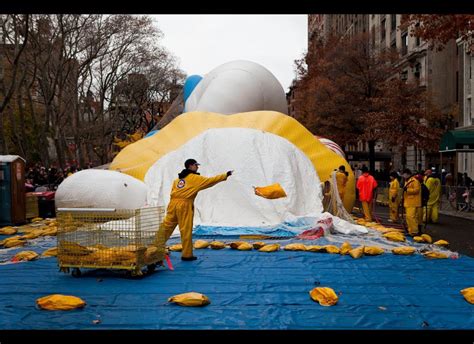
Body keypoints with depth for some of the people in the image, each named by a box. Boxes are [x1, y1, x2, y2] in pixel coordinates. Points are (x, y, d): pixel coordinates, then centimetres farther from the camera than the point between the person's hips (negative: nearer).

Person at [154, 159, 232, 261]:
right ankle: (187, 255, 5)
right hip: (185, 205, -6)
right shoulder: (195, 178, 1)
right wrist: (225, 175, 6)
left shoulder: (177, 179, 19)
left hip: (173, 204, 6)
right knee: (186, 231, 0)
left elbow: (173, 192, 16)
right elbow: (210, 180, 0)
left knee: (166, 227, 10)